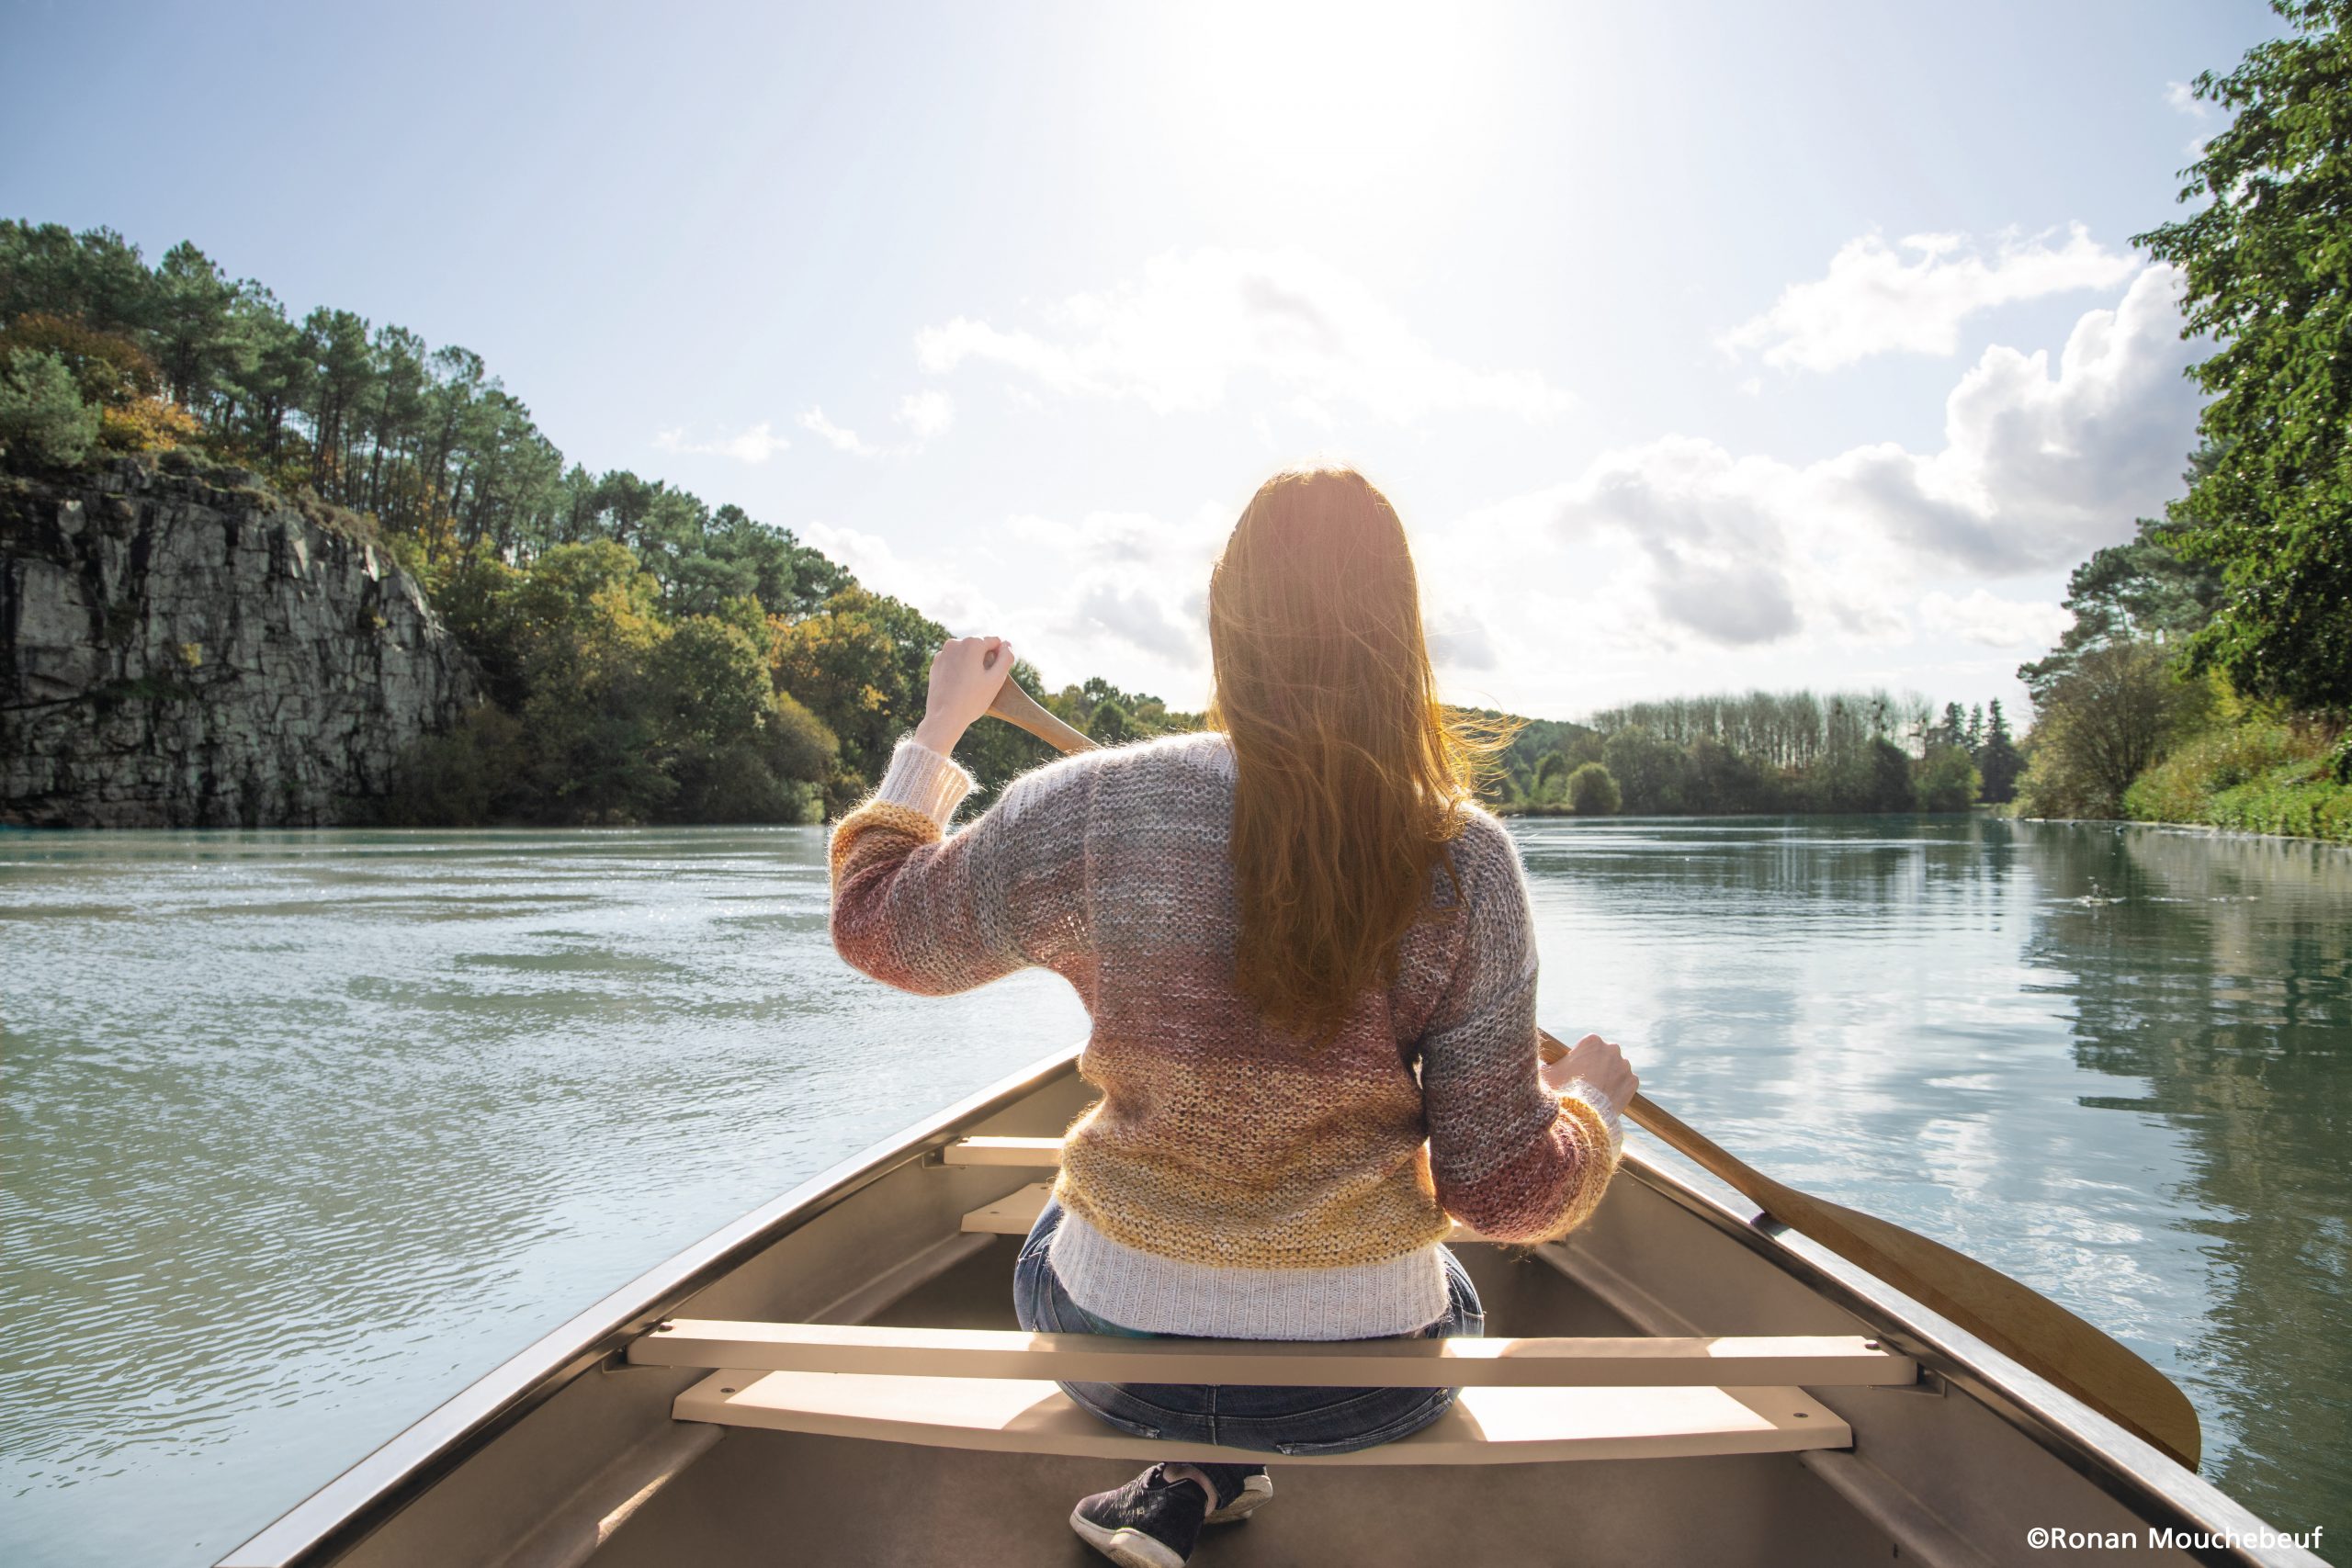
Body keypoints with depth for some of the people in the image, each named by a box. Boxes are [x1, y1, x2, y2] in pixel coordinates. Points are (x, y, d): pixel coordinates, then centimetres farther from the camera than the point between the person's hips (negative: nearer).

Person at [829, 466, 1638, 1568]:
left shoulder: (1089, 809, -17)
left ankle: (1199, 1477, 19)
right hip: (1366, 1383, 0)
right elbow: (1508, 1190, -10)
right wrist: (1593, 1099, 11)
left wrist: (938, 725, 14)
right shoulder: (1467, 860, -16)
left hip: (1115, 1354, 1)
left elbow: (876, 926, 1)